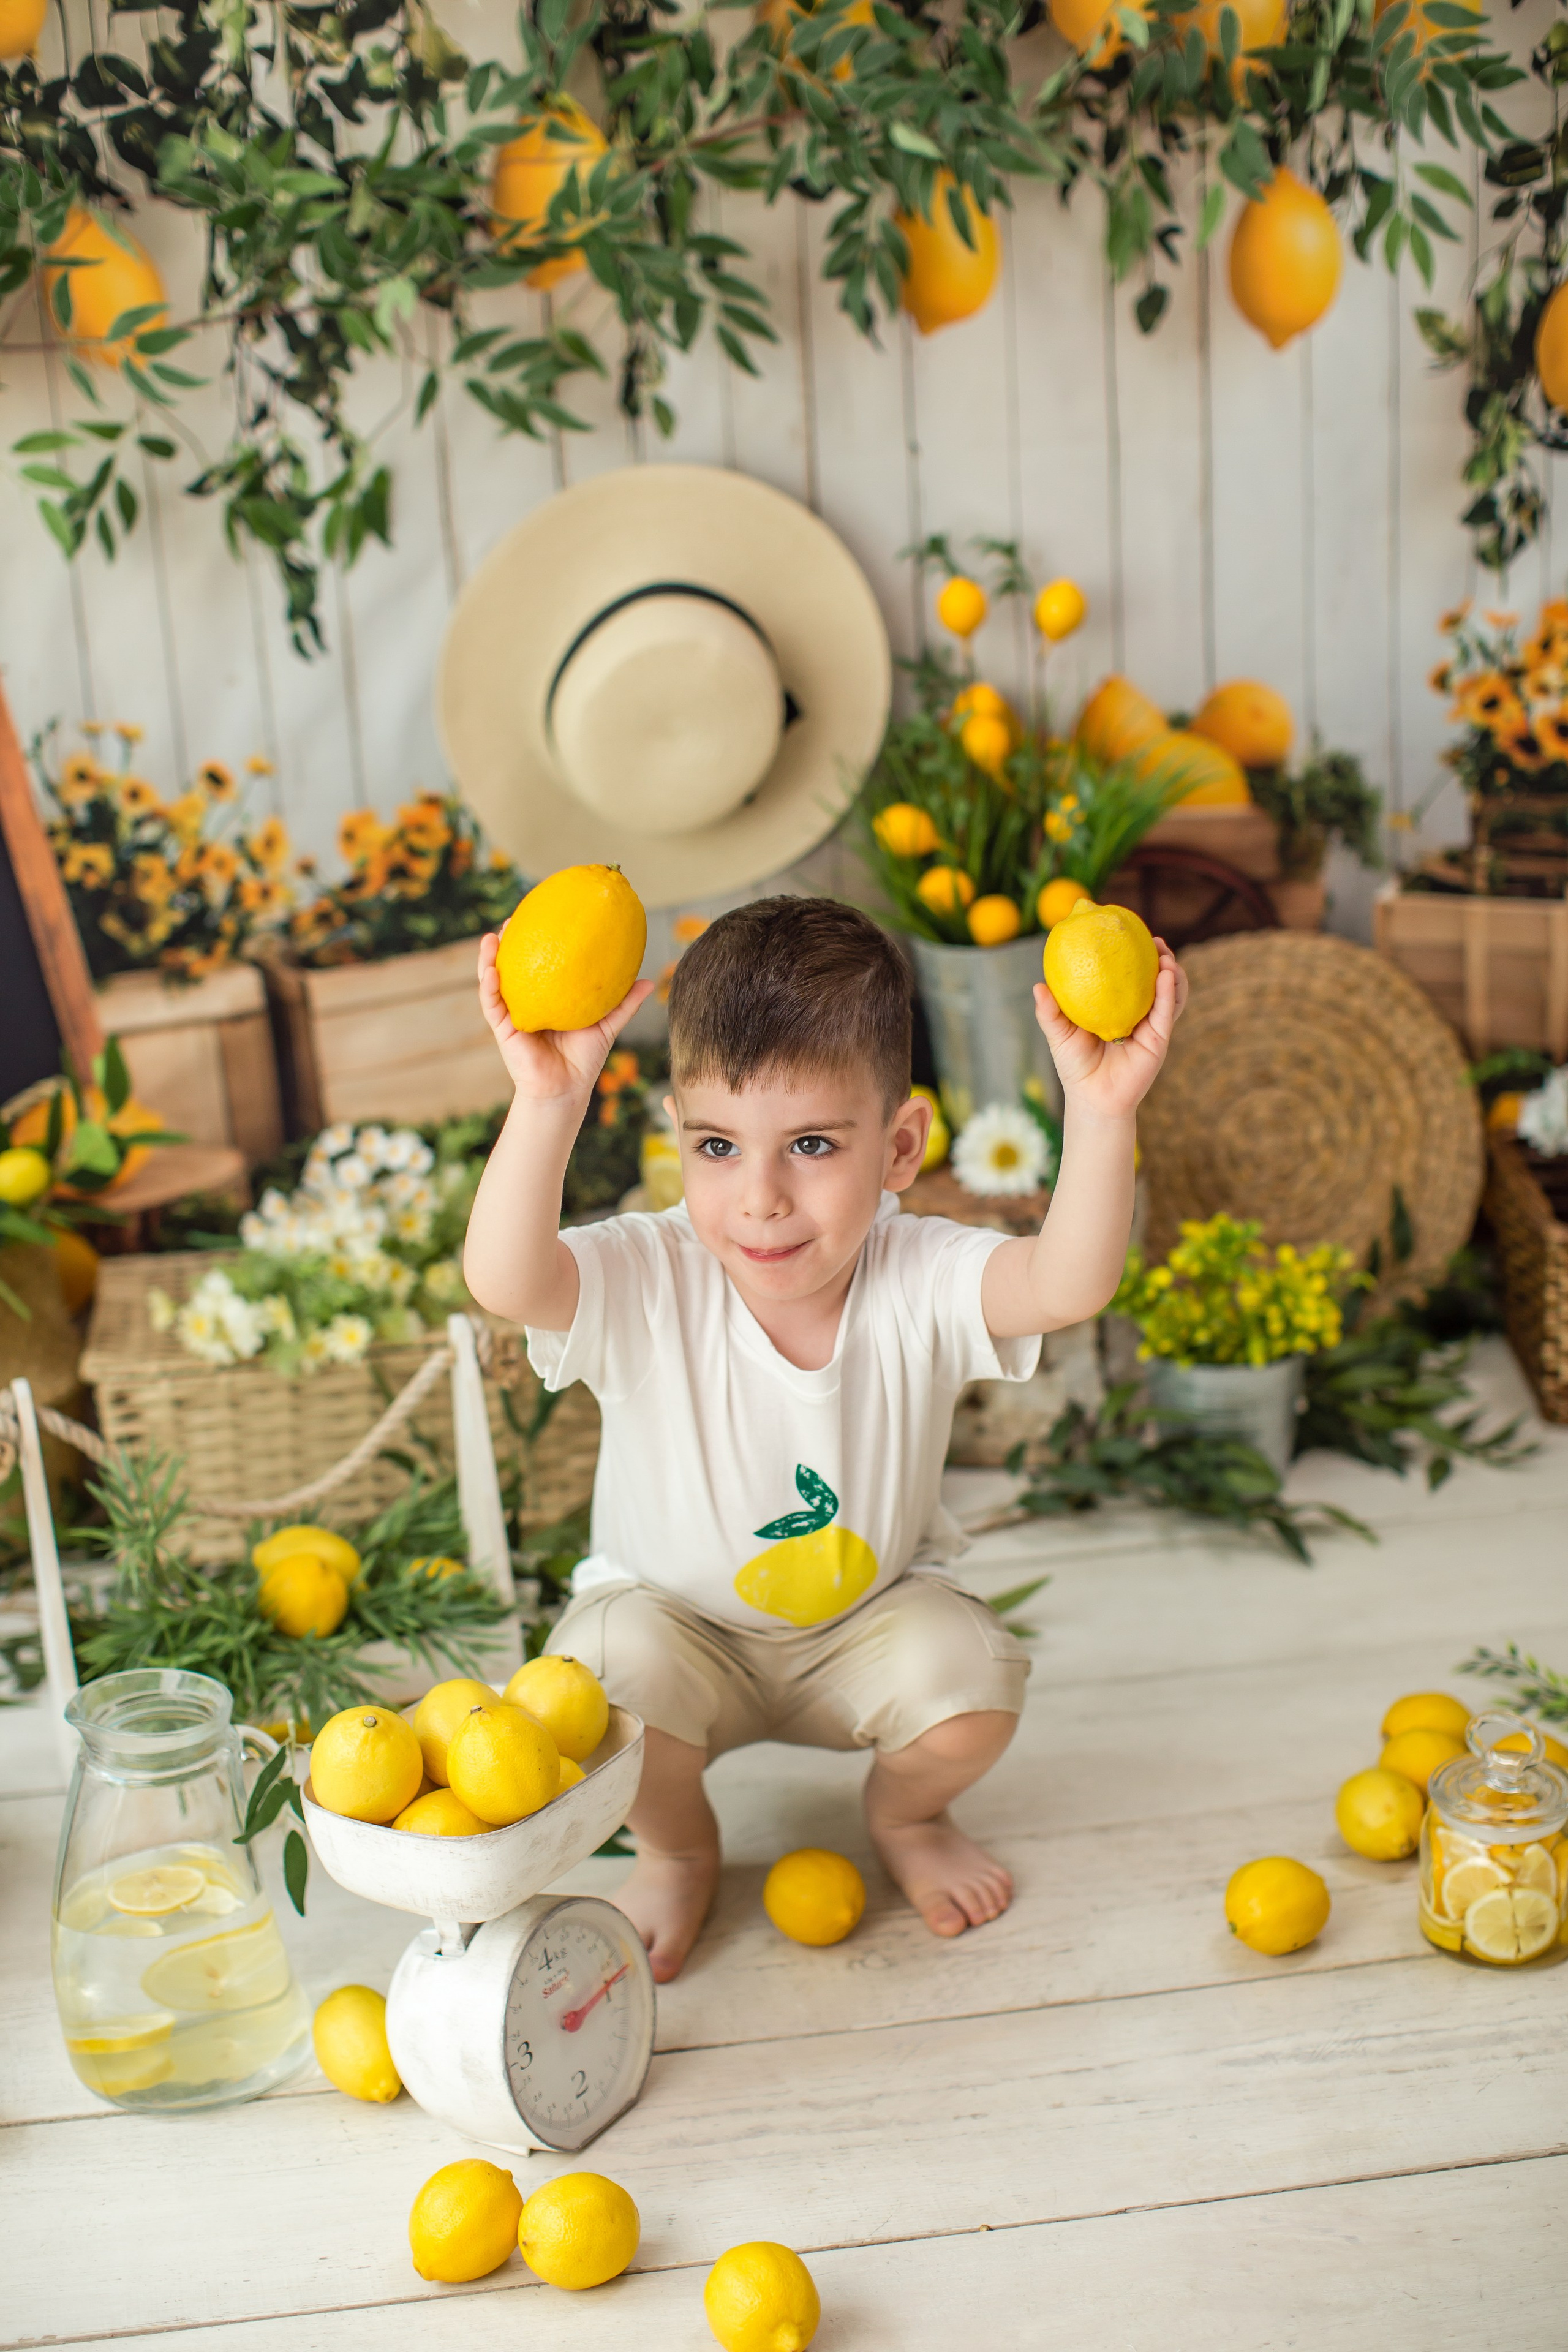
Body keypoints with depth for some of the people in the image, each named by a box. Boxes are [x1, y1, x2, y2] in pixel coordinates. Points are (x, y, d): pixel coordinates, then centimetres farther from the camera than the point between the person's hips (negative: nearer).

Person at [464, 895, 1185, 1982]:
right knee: (613, 1671, -31)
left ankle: (904, 1812, 14)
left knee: (974, 1686, -25)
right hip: (678, 1618, -1)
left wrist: (1101, 1113, -57)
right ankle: (678, 1848, 6)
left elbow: (1067, 1284, -41)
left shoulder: (917, 1280, -23)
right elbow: (503, 1281, -47)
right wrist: (547, 1106, -63)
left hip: (872, 1615, 1)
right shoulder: (647, 1283, -27)